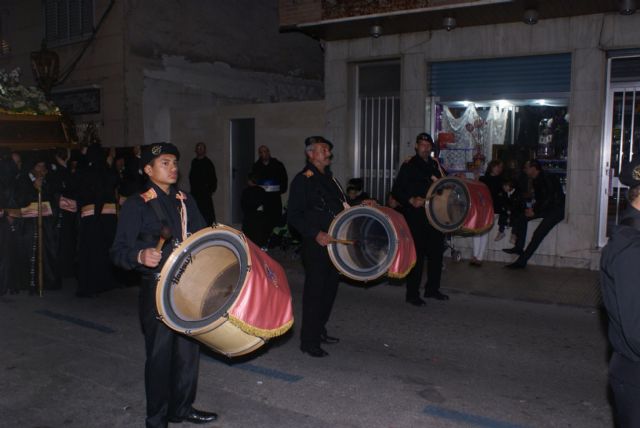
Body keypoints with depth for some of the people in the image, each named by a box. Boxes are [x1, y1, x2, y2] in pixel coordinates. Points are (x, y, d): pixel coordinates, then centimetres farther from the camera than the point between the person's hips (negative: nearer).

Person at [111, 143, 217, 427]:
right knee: (159, 354, 4)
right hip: (157, 290, -6)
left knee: (188, 350, 15)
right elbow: (118, 251, -13)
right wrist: (140, 255, -32)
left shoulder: (186, 201, 10)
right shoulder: (136, 206, -8)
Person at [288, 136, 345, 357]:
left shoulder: (329, 178, 17)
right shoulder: (303, 180, -9)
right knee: (315, 291, -4)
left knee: (330, 288, 15)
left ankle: (319, 331, 31)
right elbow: (293, 216, -15)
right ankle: (309, 341, 7)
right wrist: (316, 233, -24)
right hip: (315, 245, -8)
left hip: (333, 243, 8)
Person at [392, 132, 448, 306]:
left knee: (436, 252, 12)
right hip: (415, 216, -6)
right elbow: (396, 191, -8)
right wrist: (411, 200, -22)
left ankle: (432, 289, 27)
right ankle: (412, 293, 5)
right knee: (417, 254, -5)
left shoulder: (435, 164, 14)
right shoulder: (408, 165, -3)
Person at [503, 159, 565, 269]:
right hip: (546, 208, 10)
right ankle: (519, 247, -9)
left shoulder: (547, 178, -16)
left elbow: (549, 198, -22)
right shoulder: (536, 181, 12)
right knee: (522, 217, -5)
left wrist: (535, 212, -19)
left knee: (538, 233, -21)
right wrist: (533, 208, -2)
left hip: (557, 209, -9)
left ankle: (521, 261, -20)